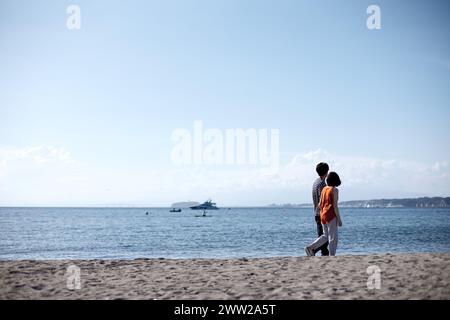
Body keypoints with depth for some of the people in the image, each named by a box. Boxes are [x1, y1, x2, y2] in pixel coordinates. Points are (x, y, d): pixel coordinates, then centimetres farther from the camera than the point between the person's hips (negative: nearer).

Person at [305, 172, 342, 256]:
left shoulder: (324, 189, 9)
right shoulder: (334, 190, -9)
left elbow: (320, 204, 10)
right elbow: (335, 206, -14)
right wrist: (339, 219, -10)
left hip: (323, 215, 7)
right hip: (331, 215, -7)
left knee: (326, 236, 17)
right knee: (333, 237, 0)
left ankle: (310, 248, 6)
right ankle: (332, 256, 1)